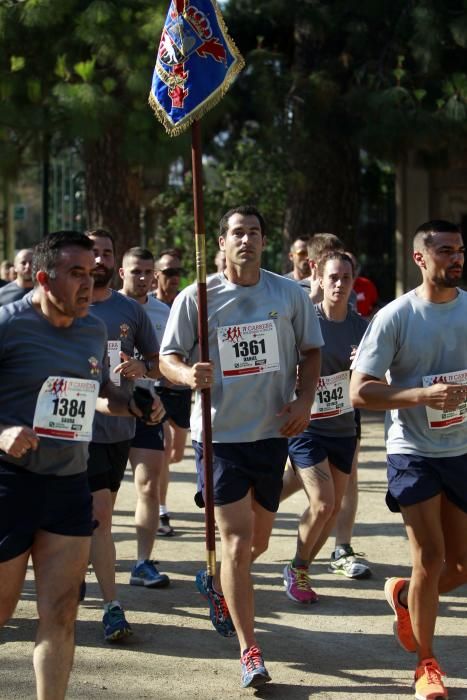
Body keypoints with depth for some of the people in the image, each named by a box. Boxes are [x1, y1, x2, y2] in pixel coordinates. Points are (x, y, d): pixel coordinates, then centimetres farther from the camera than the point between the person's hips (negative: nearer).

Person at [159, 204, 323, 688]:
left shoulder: (289, 295, 2)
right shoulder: (196, 298, -4)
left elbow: (310, 350, 12)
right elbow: (167, 357, -2)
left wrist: (304, 399, -4)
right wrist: (187, 373, -24)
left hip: (272, 431, 3)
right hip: (220, 434, -3)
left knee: (257, 541, 15)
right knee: (237, 541, -8)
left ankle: (217, 585, 49)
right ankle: (249, 651, 2)